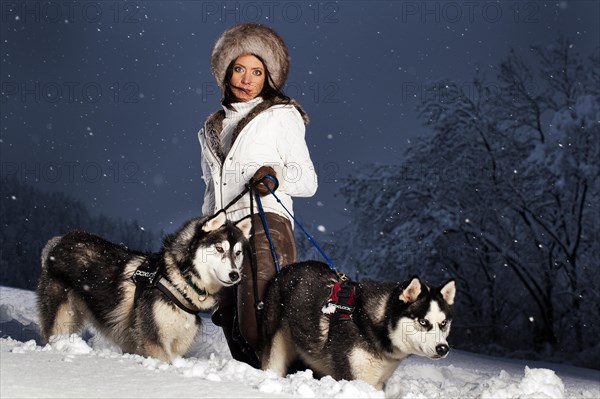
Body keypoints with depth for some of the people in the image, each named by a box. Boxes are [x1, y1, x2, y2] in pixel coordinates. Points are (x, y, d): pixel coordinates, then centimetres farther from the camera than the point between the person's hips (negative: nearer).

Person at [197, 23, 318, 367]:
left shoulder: (281, 116, 8)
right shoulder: (213, 127, 24)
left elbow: (309, 180, 3)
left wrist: (276, 175, -16)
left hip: (265, 224, -5)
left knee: (255, 325, -20)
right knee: (229, 320, -3)